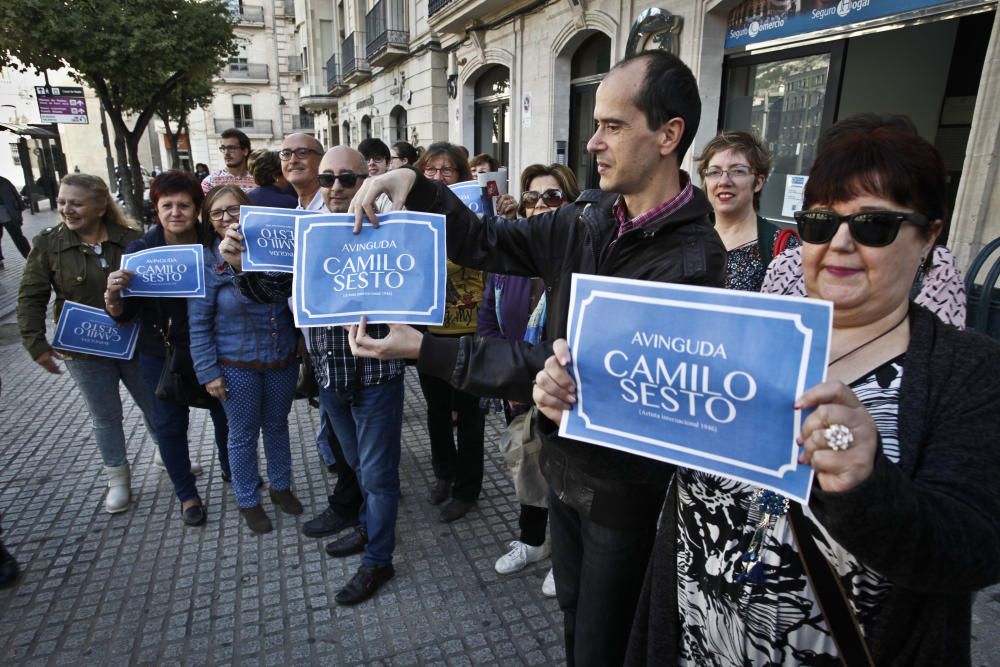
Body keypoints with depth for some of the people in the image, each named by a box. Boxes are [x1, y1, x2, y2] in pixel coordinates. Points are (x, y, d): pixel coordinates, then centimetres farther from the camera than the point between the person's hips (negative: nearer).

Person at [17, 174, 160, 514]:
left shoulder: (131, 239, -7)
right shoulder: (47, 244, -6)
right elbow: (31, 299, -3)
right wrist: (36, 345, -10)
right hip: (84, 351, 0)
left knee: (155, 404, 15)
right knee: (105, 416, 12)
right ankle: (118, 479, 30)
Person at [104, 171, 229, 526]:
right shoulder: (140, 250, -9)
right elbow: (124, 315, -7)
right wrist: (113, 295, -27)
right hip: (162, 354, 0)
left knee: (224, 412, 18)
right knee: (169, 424, 11)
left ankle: (231, 469, 45)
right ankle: (186, 493, 33)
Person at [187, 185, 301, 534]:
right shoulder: (206, 262, -10)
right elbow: (198, 323, -8)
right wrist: (208, 371, -9)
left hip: (283, 360, 3)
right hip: (236, 366, -2)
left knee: (276, 426, 19)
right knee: (243, 435, 11)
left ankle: (281, 486, 40)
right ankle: (248, 502, 32)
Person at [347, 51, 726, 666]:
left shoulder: (692, 259, -25)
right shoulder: (589, 219, -3)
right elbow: (487, 244, 3)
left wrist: (427, 350, -29)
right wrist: (416, 187, -14)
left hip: (625, 484, -6)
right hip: (565, 462, 6)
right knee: (573, 616, 29)